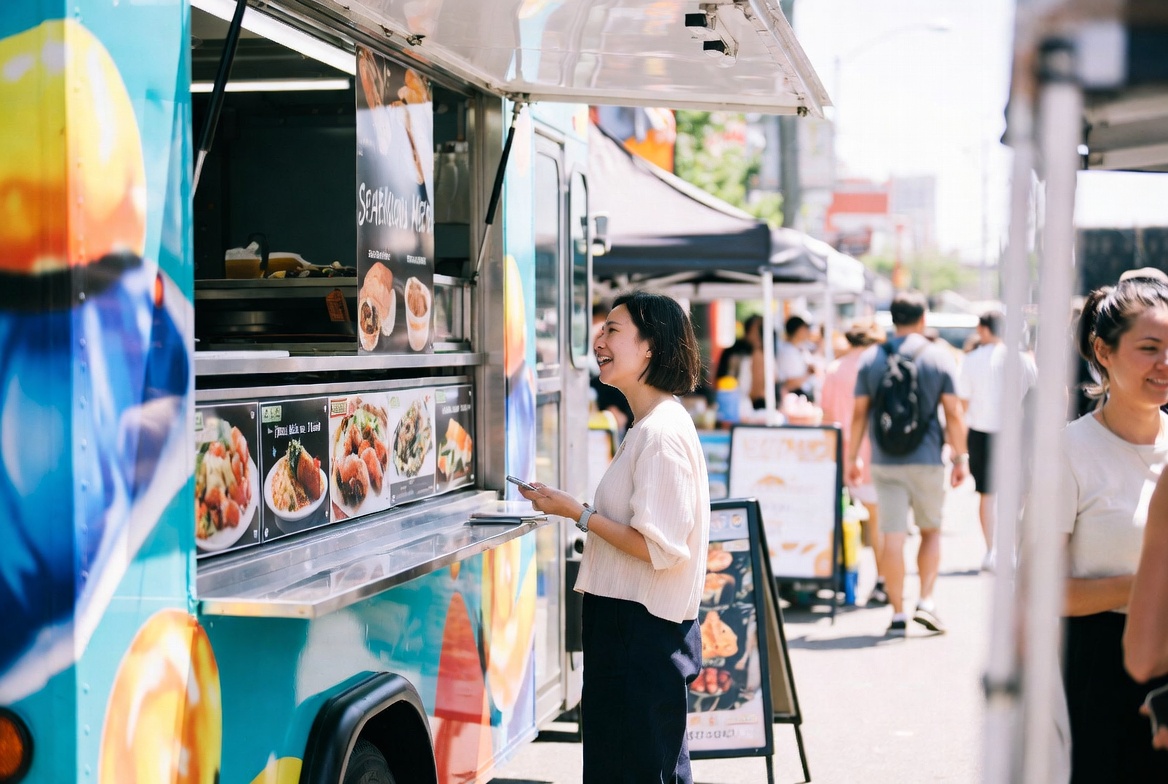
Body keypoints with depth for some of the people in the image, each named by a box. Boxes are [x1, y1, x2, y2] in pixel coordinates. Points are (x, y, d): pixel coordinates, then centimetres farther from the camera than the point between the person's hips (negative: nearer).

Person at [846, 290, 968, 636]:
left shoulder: (871, 358, 3)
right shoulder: (939, 357, -2)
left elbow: (859, 412, 3)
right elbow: (953, 412, -4)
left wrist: (852, 457, 10)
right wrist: (960, 457, 3)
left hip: (885, 462, 1)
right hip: (926, 461, -1)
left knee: (893, 536, 1)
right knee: (931, 531, 15)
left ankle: (898, 614, 2)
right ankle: (925, 601, 3)